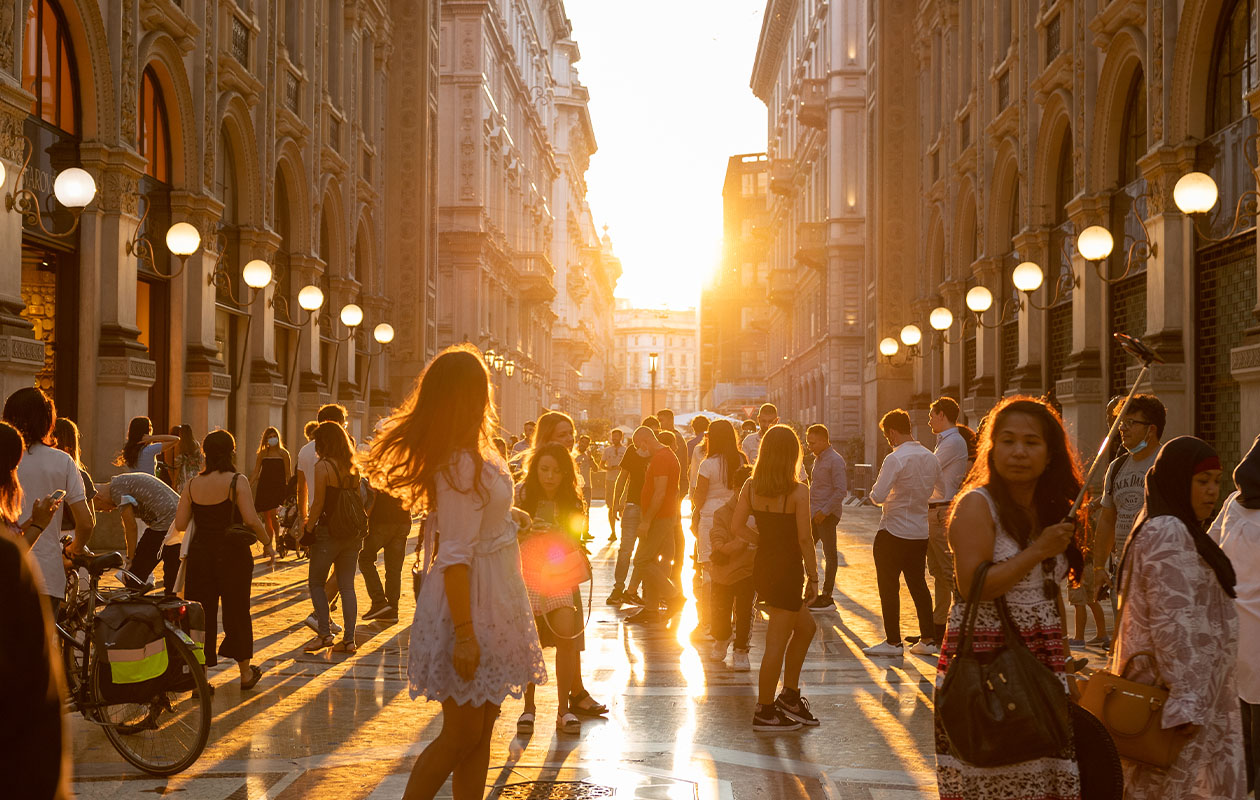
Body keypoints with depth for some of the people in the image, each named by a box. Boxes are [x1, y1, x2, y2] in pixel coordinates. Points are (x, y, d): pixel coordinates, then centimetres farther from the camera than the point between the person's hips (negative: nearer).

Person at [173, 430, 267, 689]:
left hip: (200, 553, 3)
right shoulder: (237, 482, -10)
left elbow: (180, 524, 1)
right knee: (236, 612, 11)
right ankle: (245, 673, 24)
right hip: (233, 554, -3)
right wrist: (266, 541, -3)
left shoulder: (193, 485, 2)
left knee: (201, 615, 9)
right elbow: (251, 520, -18)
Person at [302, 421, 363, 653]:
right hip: (352, 533, 6)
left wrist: (308, 527, -2)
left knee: (316, 583, 8)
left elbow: (319, 503, -12)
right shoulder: (353, 467, 7)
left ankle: (325, 633, 1)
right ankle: (349, 639, 7)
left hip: (329, 531, -6)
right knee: (347, 586, 9)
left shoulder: (323, 466, -11)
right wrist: (358, 528, 14)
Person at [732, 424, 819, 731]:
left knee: (806, 627, 23)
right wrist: (813, 577, -5)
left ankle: (790, 696, 27)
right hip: (788, 571, -7)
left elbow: (738, 526, -1)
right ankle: (765, 712, 10)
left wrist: (767, 542, 8)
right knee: (776, 644, 2)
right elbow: (804, 538, -15)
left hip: (762, 567, 7)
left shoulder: (751, 487, 0)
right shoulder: (798, 491, -16)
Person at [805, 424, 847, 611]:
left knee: (829, 554, -2)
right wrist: (810, 511, 17)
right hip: (814, 513, 9)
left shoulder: (835, 461, -13)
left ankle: (827, 597, 2)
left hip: (828, 514, -9)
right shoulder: (818, 459, 15)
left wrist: (824, 511, -20)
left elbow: (841, 491, -19)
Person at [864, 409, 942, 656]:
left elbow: (877, 497, -20)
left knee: (889, 587, 2)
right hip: (921, 532, 7)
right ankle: (928, 639, 15)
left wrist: (877, 485, 1)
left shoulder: (895, 459, -18)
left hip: (893, 531, -7)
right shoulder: (931, 458, 5)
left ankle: (893, 641, 4)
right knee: (918, 585, 15)